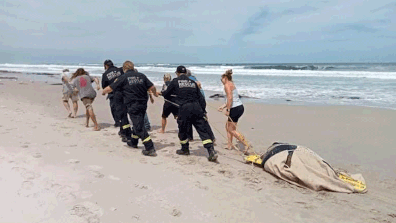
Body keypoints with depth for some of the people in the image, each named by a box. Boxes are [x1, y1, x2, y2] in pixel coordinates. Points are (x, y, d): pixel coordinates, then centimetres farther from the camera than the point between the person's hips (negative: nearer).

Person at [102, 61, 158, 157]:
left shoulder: (123, 77, -4)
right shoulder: (141, 76, 7)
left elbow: (109, 88, -1)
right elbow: (152, 87, 4)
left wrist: (103, 92, 21)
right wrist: (155, 94, 26)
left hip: (132, 105, -6)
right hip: (143, 104, 6)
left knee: (139, 127, -5)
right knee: (138, 123, 23)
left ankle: (150, 149, -10)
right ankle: (133, 142, 43)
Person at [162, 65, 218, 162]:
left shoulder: (175, 81, 9)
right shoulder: (193, 82, 19)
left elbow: (166, 94, 18)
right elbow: (200, 97, 15)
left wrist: (162, 93, 42)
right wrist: (203, 110, 17)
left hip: (184, 108, -3)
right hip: (197, 107, 3)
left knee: (183, 129, 18)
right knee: (203, 130, 1)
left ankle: (185, 149, 33)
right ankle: (211, 151, -9)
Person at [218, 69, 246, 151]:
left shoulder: (227, 85, -10)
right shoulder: (232, 84, 20)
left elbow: (230, 98, -22)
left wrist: (228, 110, -20)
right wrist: (223, 106, 18)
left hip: (235, 109, -10)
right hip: (240, 107, 10)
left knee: (231, 130, 0)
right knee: (228, 126, 19)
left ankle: (246, 145, -4)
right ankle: (229, 145, 24)